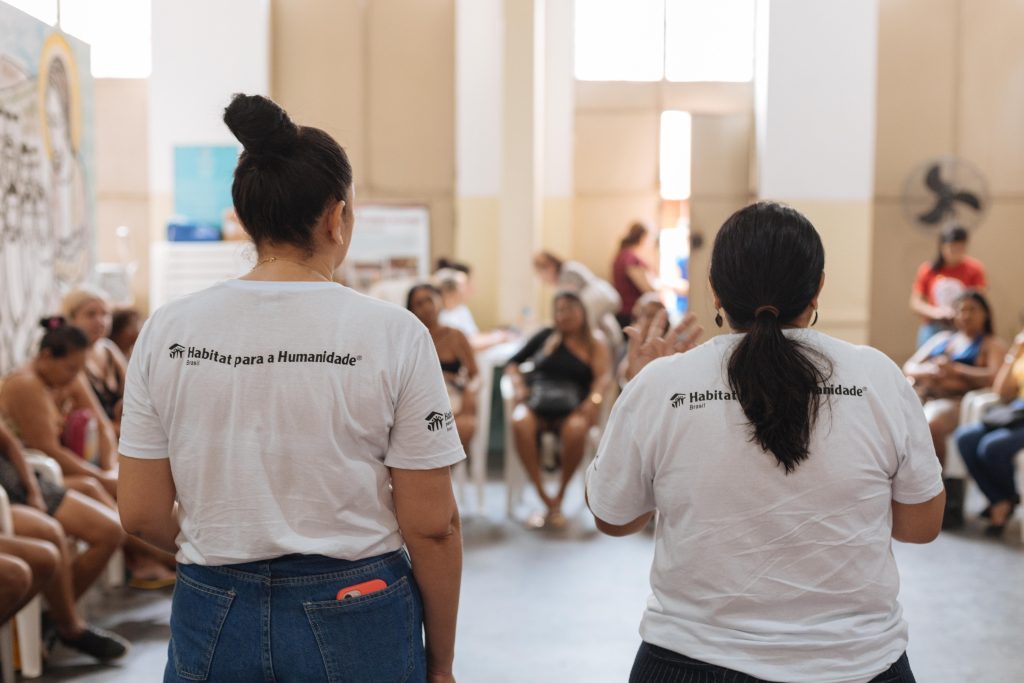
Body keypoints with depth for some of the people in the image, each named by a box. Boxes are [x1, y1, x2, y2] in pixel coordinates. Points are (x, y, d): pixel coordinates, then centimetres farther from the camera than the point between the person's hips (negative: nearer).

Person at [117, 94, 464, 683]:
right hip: (355, 618, -2)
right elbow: (432, 527, -10)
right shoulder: (393, 334, -12)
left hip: (213, 617, 2)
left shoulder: (168, 332, -4)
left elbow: (142, 514, 0)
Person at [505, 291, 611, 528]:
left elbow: (604, 376, -1)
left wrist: (594, 399, -22)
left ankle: (559, 497, -19)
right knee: (520, 423, -35)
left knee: (576, 429, -38)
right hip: (536, 402, 1)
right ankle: (546, 499, -30)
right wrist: (518, 385, 0)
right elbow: (513, 363, 21)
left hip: (571, 408, -1)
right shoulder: (546, 336, 22)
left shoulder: (596, 347, 17)